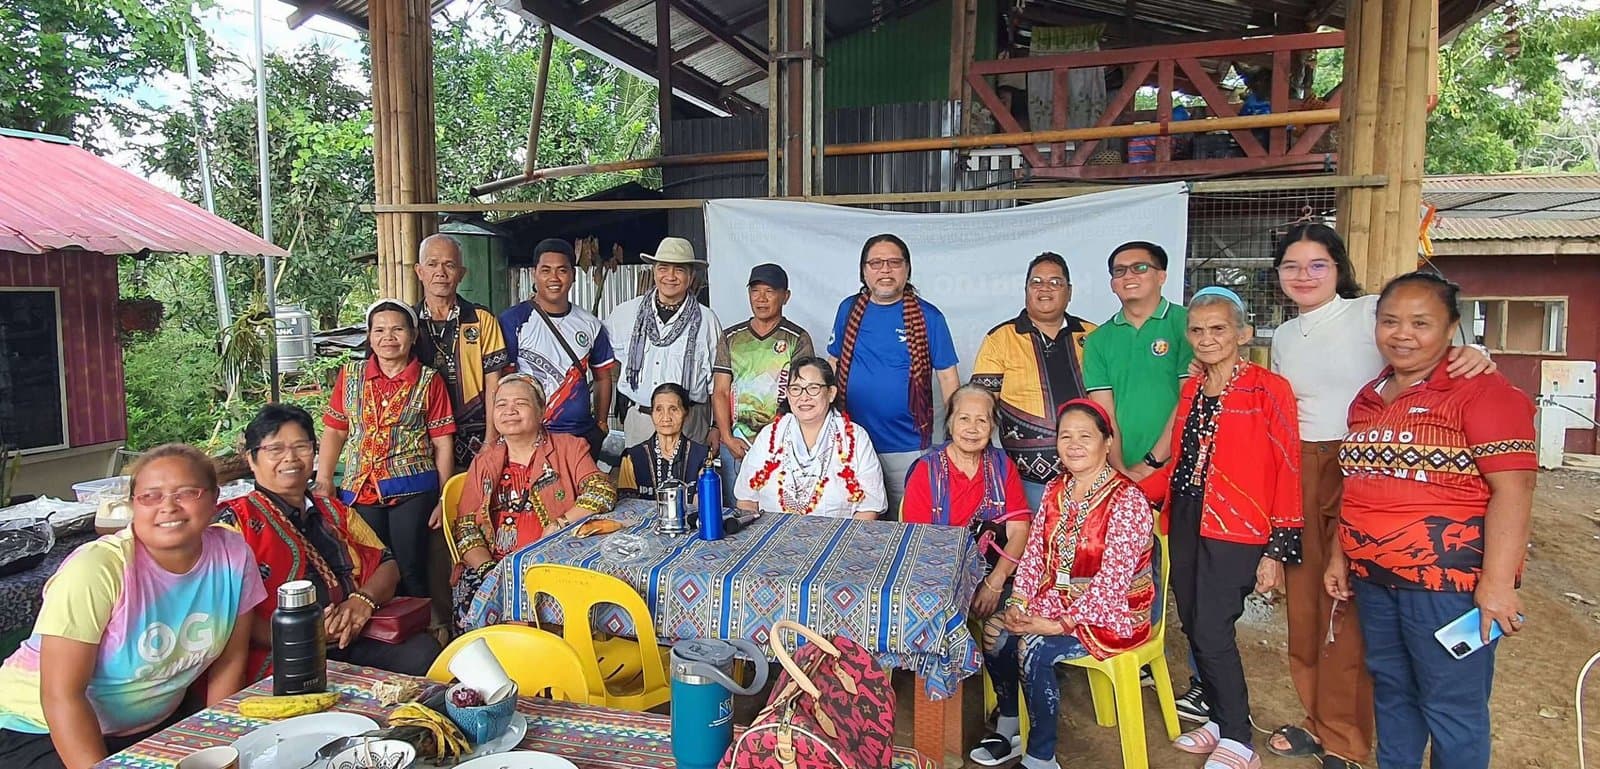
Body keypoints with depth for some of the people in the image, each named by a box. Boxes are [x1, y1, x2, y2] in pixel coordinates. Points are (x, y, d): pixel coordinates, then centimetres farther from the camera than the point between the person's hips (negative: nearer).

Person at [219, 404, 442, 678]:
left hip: (355, 642, 5)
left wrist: (363, 599, -5)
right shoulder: (236, 521, 5)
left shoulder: (335, 512, 23)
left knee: (424, 650, -23)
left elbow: (387, 565, 17)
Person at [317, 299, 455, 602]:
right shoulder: (350, 375, 10)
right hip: (359, 490, 3)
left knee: (410, 574, 0)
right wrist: (323, 481, 2)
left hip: (413, 489, -3)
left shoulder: (429, 381, 1)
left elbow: (443, 444, 1)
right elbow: (334, 431, 13)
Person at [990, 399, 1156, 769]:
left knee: (1034, 649, -28)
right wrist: (1018, 604, -11)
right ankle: (1009, 726, 8)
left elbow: (1112, 582, -22)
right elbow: (1033, 554, 5)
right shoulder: (1055, 490, 5)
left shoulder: (1127, 500, -17)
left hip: (1111, 614, -6)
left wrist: (1059, 624, -23)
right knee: (993, 632, -15)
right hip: (1054, 601, 6)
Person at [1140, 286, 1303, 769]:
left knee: (1212, 633, -7)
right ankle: (1220, 720, 29)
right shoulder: (1190, 392, 13)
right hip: (1186, 524, 6)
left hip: (1235, 530, -6)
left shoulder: (1268, 390, -7)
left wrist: (1277, 549, -13)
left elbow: (1288, 472, -10)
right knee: (1193, 628, 10)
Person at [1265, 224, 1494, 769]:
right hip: (1298, 476, 5)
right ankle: (1319, 720, 29)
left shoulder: (1371, 313, -5)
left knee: (1348, 606, -1)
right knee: (1304, 600, 11)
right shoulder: (1284, 337, 12)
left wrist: (1471, 351, -39)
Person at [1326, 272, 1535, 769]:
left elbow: (1511, 490, -16)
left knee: (1452, 706, 5)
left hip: (1448, 579, -7)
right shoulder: (1368, 399, 12)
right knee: (1391, 692, 19)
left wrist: (1497, 583, -21)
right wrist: (1339, 556, 16)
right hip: (1373, 577, 7)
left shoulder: (1481, 391, -10)